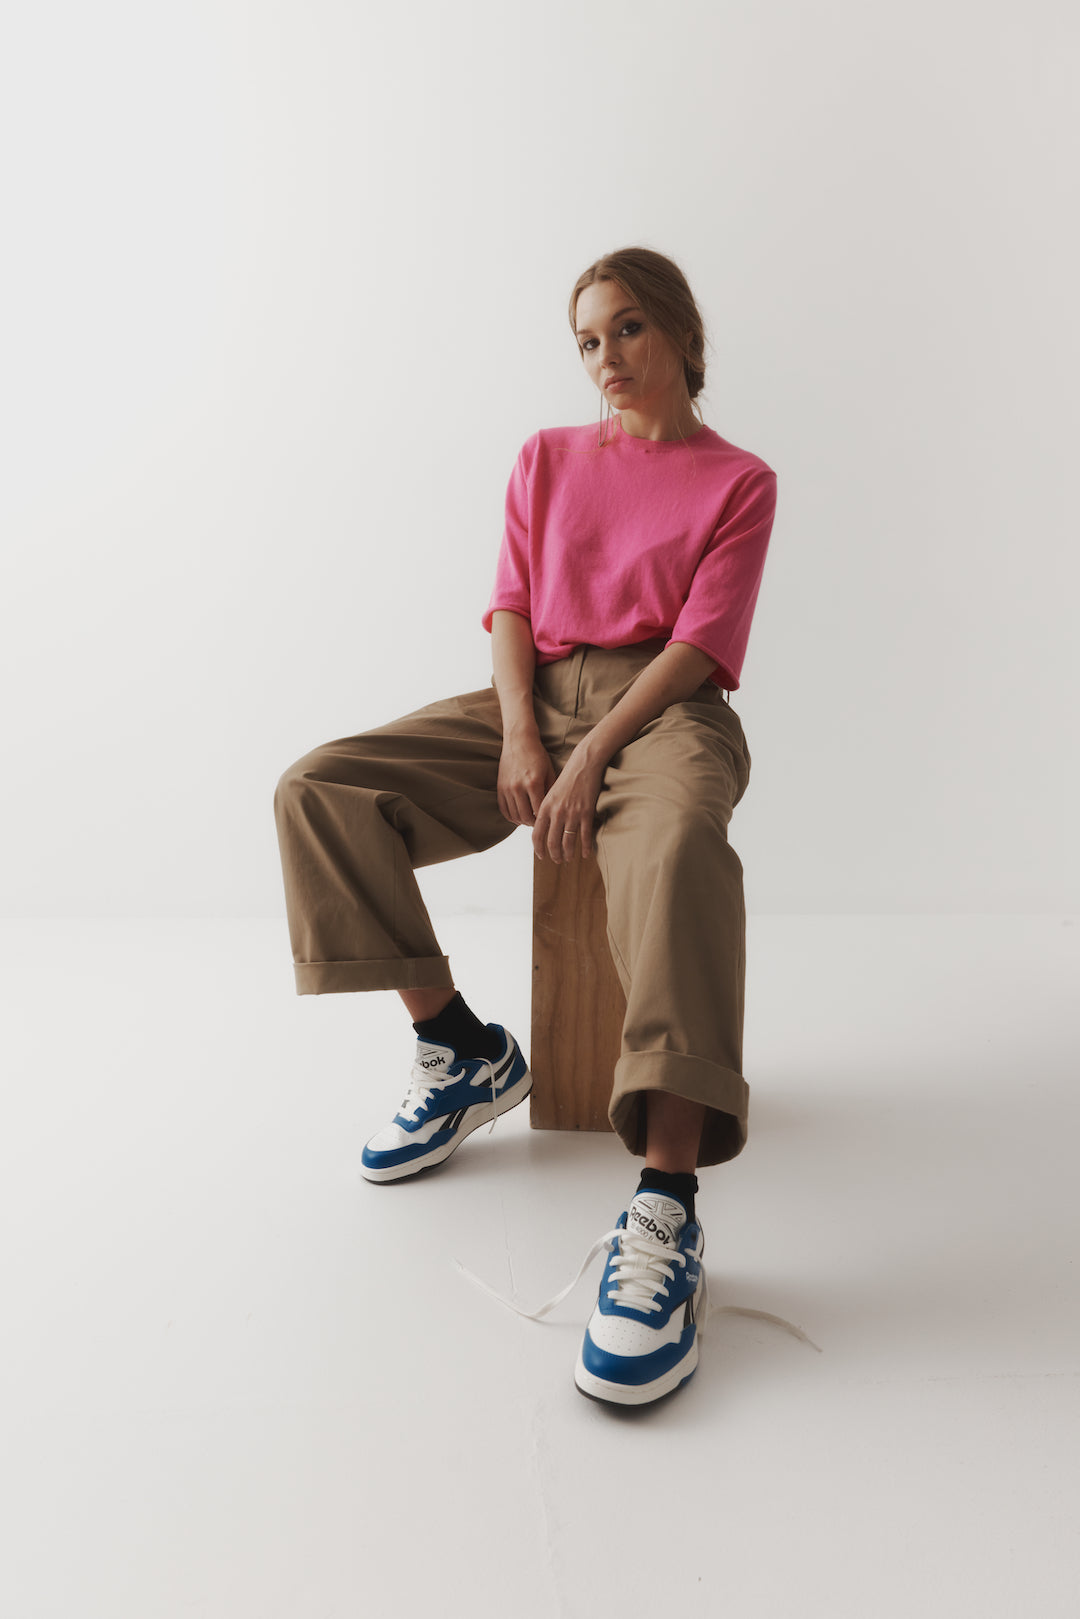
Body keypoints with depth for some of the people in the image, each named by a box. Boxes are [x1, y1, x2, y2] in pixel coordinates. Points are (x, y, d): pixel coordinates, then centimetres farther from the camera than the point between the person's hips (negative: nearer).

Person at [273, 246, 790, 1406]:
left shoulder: (737, 481, 7)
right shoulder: (547, 460, 19)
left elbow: (699, 644, -5)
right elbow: (510, 609, 10)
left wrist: (591, 761, -19)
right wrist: (518, 737, -9)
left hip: (660, 706, -4)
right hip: (535, 697, 5)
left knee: (676, 845, -41)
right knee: (320, 789, -17)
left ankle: (665, 1211, -45)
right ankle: (461, 1052, -8)